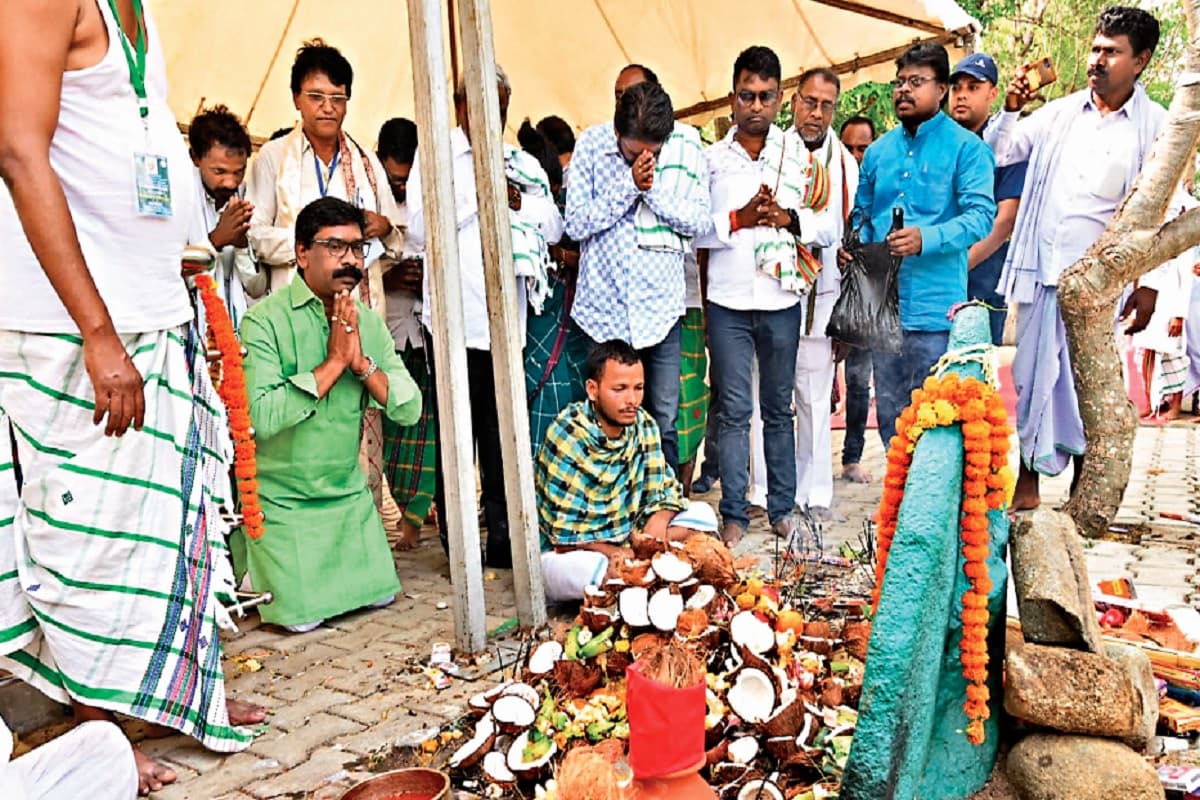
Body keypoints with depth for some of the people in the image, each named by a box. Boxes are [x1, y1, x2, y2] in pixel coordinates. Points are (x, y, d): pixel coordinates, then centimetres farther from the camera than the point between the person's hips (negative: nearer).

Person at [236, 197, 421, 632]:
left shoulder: (369, 322, 0)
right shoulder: (266, 320, -17)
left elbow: (410, 410, -5)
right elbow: (261, 417, -28)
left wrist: (361, 361, -20)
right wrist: (334, 361, -24)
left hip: (349, 493, 5)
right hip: (281, 498, -5)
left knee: (380, 594, 8)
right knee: (302, 614, -5)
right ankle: (243, 564, 26)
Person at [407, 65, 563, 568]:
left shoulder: (522, 164, 17)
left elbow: (553, 228, 10)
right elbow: (419, 230, -6)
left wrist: (517, 202, -7)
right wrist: (476, 192, -8)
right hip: (453, 314, -3)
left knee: (500, 431, 6)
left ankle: (503, 538, 16)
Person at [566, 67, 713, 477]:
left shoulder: (686, 144, -3)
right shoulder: (592, 144, -6)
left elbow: (700, 221, -5)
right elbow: (576, 223, -10)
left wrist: (652, 188, -16)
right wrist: (629, 186, -17)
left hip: (661, 305, 1)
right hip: (606, 306, -1)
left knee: (664, 420, 8)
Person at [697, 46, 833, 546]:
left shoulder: (800, 157, 7)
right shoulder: (711, 159, 5)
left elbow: (829, 227, 4)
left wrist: (789, 219, -13)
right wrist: (739, 219, -15)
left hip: (782, 301, 1)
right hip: (728, 301, -1)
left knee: (779, 409, 10)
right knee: (734, 411, 3)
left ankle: (782, 508, 22)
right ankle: (734, 513, 12)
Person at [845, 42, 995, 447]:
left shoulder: (966, 147, -1)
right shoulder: (878, 151, 16)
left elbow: (981, 214, -12)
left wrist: (926, 239, -28)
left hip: (935, 307, -5)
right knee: (889, 416, 14)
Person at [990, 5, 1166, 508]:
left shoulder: (1156, 127, 0)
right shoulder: (1059, 114, 10)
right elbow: (997, 154, 13)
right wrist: (1010, 110, -3)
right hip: (1042, 273, 3)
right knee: (1032, 378, 7)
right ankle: (1027, 485, 17)